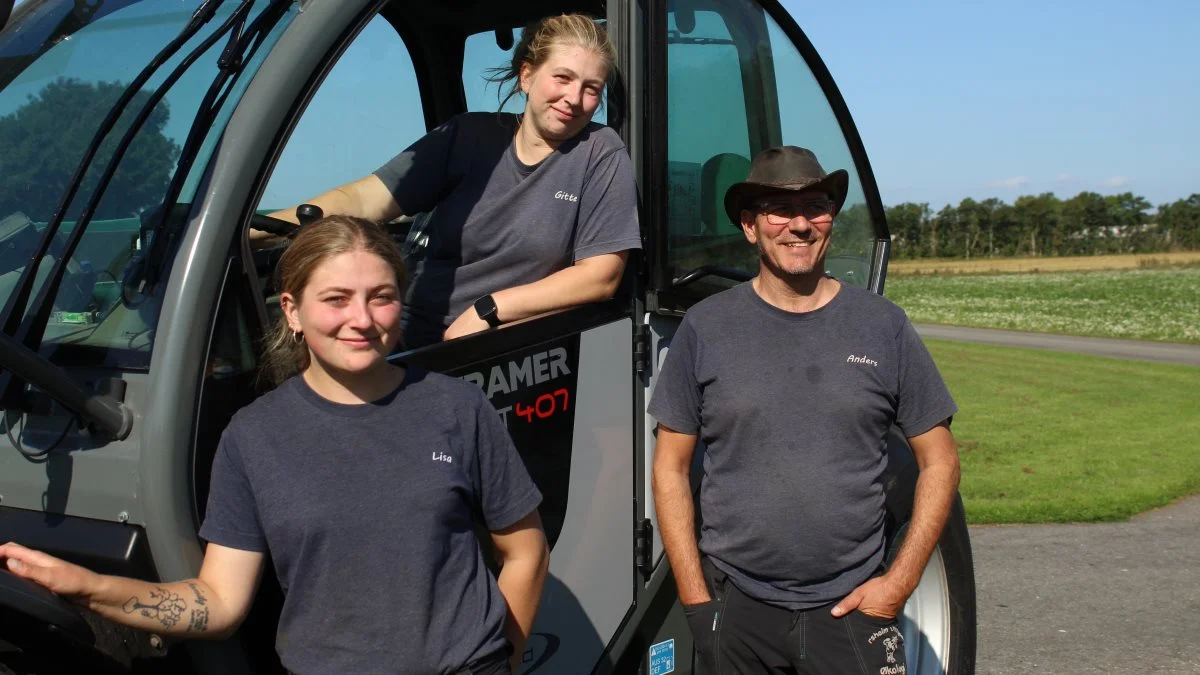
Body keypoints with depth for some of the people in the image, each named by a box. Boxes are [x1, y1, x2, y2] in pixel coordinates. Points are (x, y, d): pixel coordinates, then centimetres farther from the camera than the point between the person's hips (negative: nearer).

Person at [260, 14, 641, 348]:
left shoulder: (600, 153, -1)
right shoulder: (467, 136, 4)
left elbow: (601, 275, -6)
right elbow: (361, 201, -2)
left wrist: (488, 310, -12)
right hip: (411, 340, 3)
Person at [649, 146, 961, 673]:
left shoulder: (884, 327, 1)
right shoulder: (704, 328, -1)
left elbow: (939, 462, 5)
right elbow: (670, 468, 2)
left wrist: (899, 583, -3)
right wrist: (695, 599, -3)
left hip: (851, 607, 0)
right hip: (736, 609, 0)